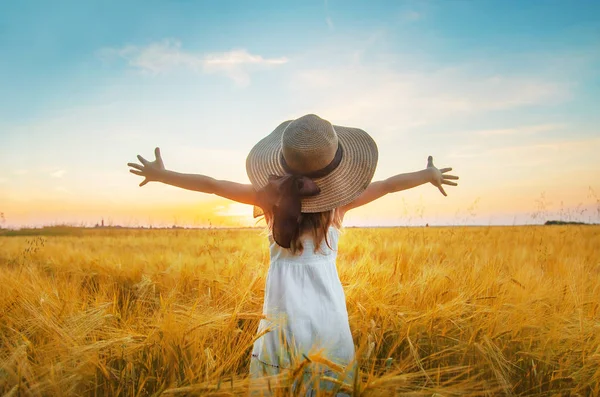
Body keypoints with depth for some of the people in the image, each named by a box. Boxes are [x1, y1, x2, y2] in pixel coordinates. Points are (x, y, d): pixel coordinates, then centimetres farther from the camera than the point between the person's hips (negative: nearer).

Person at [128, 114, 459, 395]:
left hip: (284, 315, -1)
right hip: (330, 317, 1)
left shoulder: (274, 196, -7)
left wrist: (160, 174, 14)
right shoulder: (339, 201, -5)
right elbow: (389, 185, 10)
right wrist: (430, 175, 27)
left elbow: (210, 185, 1)